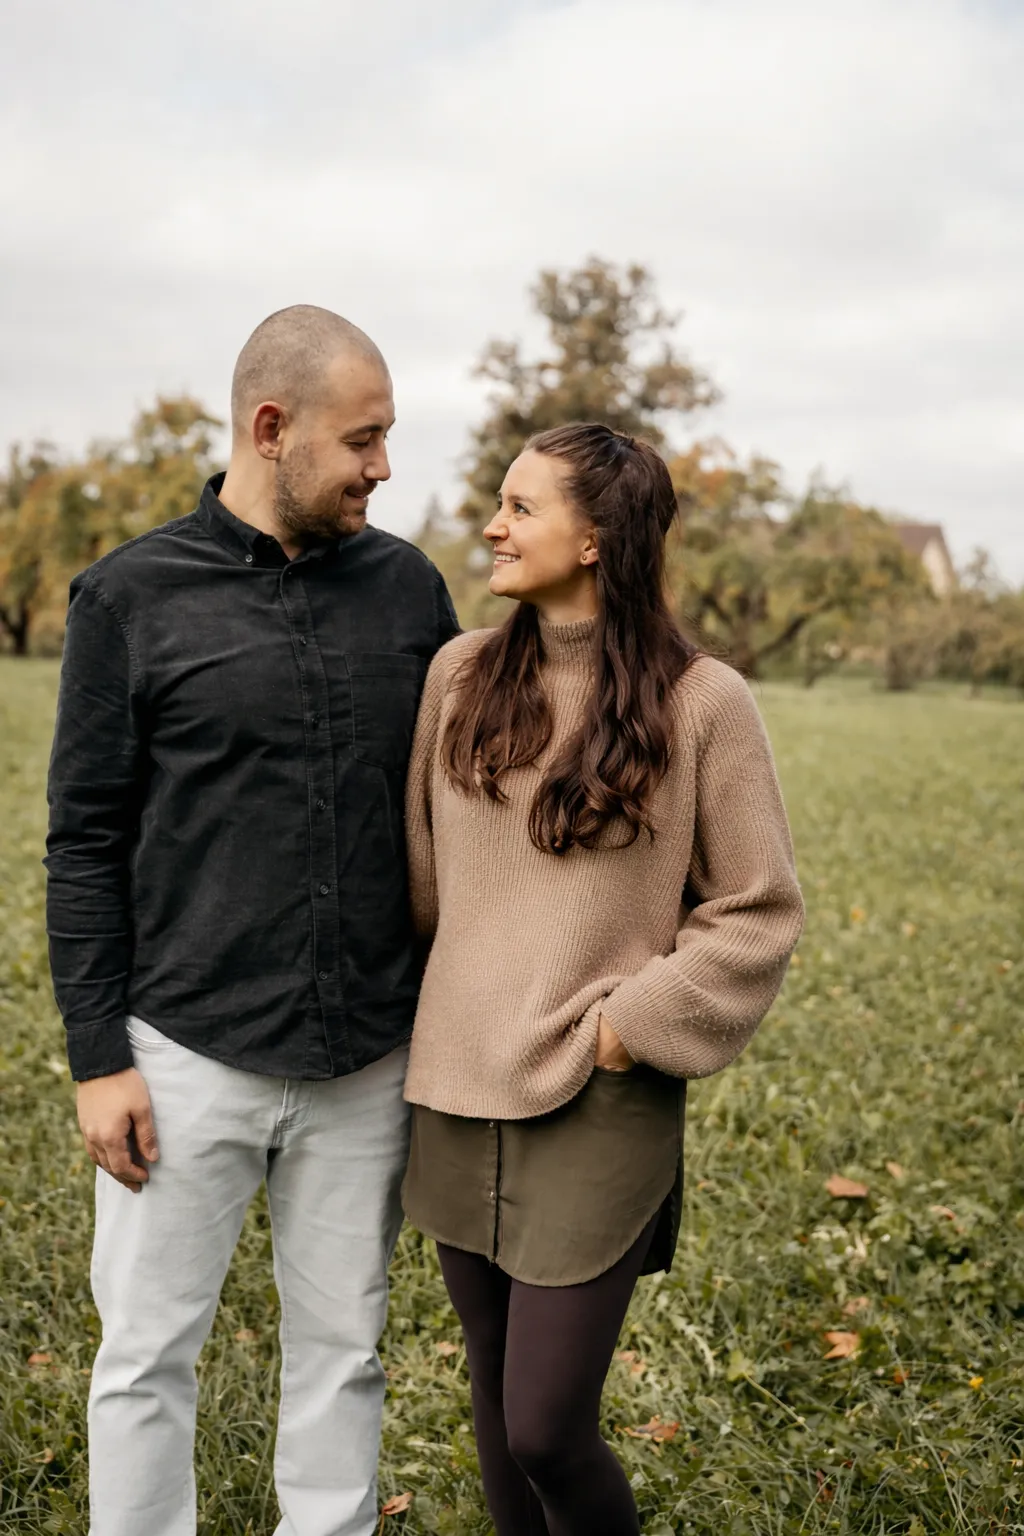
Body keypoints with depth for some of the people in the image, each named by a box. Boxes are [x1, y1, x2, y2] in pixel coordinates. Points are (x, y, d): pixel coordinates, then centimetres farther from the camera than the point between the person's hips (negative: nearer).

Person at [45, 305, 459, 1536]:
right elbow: (85, 842, -3)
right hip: (187, 1056, -2)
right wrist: (98, 1058, -6)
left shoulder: (405, 587, 5)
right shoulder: (131, 596, -3)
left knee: (340, 1349, 14)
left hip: (369, 1062, 3)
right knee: (149, 1355, 9)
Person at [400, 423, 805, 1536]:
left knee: (548, 1431, -1)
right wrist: (433, 1019, 9)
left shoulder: (701, 701, -10)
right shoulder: (461, 676, 1)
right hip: (458, 1097, 4)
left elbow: (758, 912, -4)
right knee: (496, 1403, 17)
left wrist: (628, 1027, -10)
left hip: (600, 1111, -4)